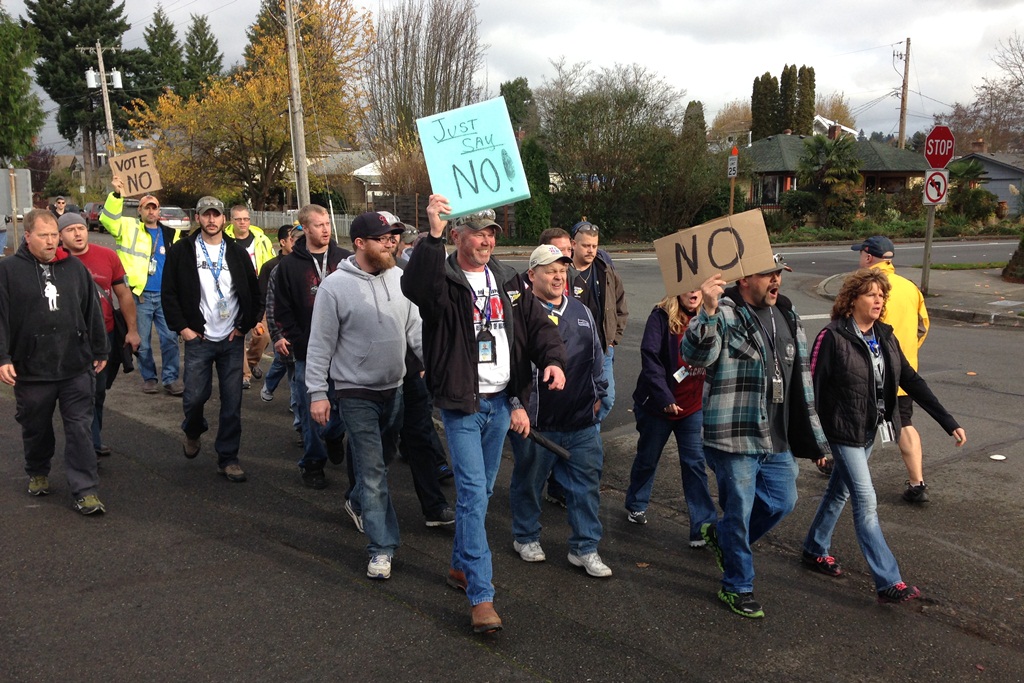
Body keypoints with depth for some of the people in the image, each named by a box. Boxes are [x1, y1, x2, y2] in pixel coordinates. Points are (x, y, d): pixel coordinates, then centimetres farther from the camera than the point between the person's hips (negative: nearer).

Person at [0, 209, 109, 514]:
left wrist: (100, 351, 12)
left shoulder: (75, 268, 7)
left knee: (80, 428, -1)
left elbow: (93, 312, 12)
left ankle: (85, 491, 3)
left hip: (77, 367, 1)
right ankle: (37, 473, 40)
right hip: (31, 371, -1)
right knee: (36, 428, 16)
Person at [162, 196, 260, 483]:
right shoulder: (182, 251, 1)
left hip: (232, 340, 1)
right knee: (194, 397, -1)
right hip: (198, 339, -1)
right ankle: (193, 432, 33)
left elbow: (254, 292, 9)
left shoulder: (237, 252, 6)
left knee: (232, 403, 2)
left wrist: (244, 325, 1)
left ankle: (228, 459, 14)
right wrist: (181, 327, -4)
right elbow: (169, 293, 3)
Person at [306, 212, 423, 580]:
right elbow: (320, 345, -9)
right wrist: (317, 392, -11)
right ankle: (381, 546, 4)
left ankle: (361, 502, 47)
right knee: (372, 471, -3)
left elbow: (415, 328, 7)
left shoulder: (398, 278, 1)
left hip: (394, 389, 5)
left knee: (380, 463, 21)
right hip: (356, 394, -5)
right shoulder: (336, 286, -13)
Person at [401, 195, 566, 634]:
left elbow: (536, 323, 7)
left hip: (501, 401, 7)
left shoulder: (506, 280, 9)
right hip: (462, 404, -7)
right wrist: (433, 236, -46)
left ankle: (460, 566, 37)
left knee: (482, 490, 18)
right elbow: (415, 286, -35)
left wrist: (553, 359, -12)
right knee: (473, 493, -9)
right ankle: (481, 597, -4)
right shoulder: (444, 280, -11)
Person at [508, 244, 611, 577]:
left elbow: (596, 356, 21)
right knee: (529, 480, 11)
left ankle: (585, 547, 20)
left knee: (587, 481, 7)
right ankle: (526, 537, 33)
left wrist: (597, 393, 19)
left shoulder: (580, 311, 11)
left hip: (581, 419, 5)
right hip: (536, 421, -5)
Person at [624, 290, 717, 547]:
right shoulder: (661, 317, -13)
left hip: (693, 407, 3)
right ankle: (636, 505, 40)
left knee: (695, 464, 0)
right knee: (648, 458, 16)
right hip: (657, 405, -2)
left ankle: (704, 527, 3)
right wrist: (665, 398, -25)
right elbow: (650, 358, -19)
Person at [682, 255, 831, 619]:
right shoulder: (725, 313, -12)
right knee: (740, 512, 5)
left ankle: (721, 535, 41)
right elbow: (695, 355, -30)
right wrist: (708, 311, -46)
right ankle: (737, 587, 27)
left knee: (783, 502, 17)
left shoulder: (787, 316, 10)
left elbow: (802, 380, 17)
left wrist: (815, 437, 18)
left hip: (778, 439, 7)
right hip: (734, 437, -7)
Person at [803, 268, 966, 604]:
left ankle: (815, 551, 36)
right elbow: (814, 387, -15)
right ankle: (888, 582, -3)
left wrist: (949, 422, -1)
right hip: (844, 431, -7)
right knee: (866, 502, -7)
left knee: (839, 491, 19)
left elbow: (912, 381, 4)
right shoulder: (833, 337, -15)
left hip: (869, 430, 7)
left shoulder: (885, 336, 5)